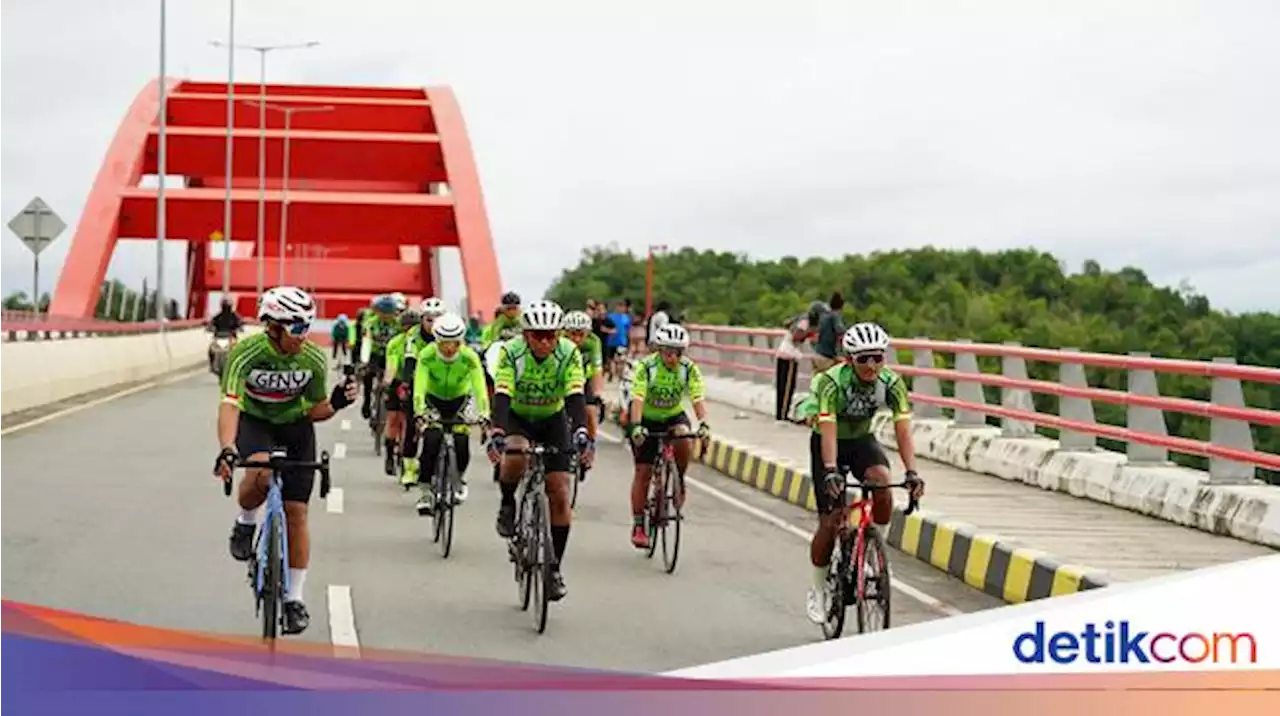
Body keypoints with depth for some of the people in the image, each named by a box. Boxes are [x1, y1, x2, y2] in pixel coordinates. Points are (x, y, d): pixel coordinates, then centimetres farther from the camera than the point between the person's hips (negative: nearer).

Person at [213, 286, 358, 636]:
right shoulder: (246, 354, -27)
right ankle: (245, 522, -3)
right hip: (253, 421, -2)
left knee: (296, 511, -3)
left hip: (295, 426, 2)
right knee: (262, 472, -37)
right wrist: (227, 450, -54)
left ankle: (294, 598, 10)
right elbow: (229, 404, -38)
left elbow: (315, 411, -5)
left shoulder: (314, 359, -18)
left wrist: (336, 403, -27)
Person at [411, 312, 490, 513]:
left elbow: (480, 387, -34)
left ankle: (460, 476, 14)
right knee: (431, 440, -23)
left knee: (461, 442, -19)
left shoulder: (469, 357, -27)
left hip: (460, 400, 0)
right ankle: (426, 491, -11)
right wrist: (419, 413, -51)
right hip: (433, 399, 0)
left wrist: (484, 414, -49)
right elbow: (419, 387, -35)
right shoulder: (427, 355, -27)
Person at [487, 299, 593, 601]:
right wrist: (496, 434, -50)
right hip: (517, 417, -1)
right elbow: (501, 396, -35)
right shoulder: (510, 352, -25)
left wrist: (581, 433, -49)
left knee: (560, 496, -8)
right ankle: (507, 505, -6)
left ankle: (554, 568, 4)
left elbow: (575, 397, -32)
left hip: (553, 420, 1)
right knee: (516, 456, -37)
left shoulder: (569, 353, -23)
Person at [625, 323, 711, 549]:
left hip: (673, 416, 2)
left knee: (685, 442, -32)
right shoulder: (646, 366, -24)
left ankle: (679, 482, -4)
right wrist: (636, 426, -50)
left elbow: (698, 399, -27)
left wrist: (704, 424, -44)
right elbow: (638, 399, -34)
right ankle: (638, 525, 5)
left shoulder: (689, 369, -17)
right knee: (643, 470, -5)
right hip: (646, 419, -1)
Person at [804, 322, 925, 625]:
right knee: (829, 521, -9)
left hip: (862, 440, 3)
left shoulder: (892, 383, -22)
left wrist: (911, 472, -39)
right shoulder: (832, 382, -31)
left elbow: (902, 430, -26)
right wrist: (831, 472, -52)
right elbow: (828, 431, -38)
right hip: (828, 443, -2)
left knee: (882, 481, -30)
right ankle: (819, 590, 12)